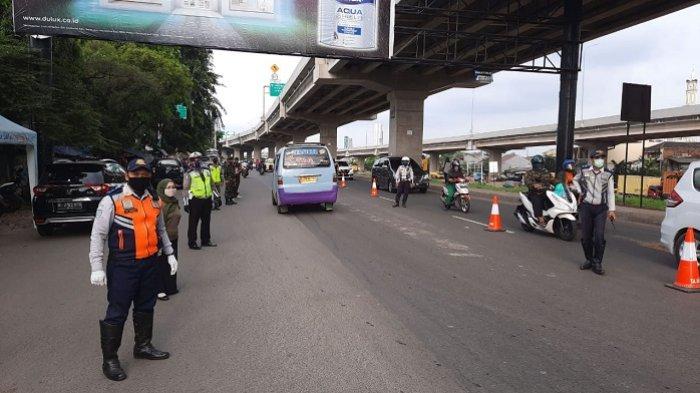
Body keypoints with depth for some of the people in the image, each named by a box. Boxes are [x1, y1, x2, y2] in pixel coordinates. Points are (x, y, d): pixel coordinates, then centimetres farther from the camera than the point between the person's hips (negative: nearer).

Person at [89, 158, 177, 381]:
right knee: (117, 312, 1)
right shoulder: (112, 200, -12)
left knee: (146, 307, 18)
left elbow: (161, 230, 20)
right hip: (123, 266, -6)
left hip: (150, 263, 6)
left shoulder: (153, 201, 8)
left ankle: (143, 346, 35)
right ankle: (109, 359, 15)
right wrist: (96, 267, -15)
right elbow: (98, 235, -11)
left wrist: (169, 254, 16)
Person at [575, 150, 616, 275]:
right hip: (586, 207, 1)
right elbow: (575, 180, 26)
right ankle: (589, 260, 21)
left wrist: (611, 210, -6)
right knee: (586, 236, 5)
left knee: (599, 237, -8)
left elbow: (610, 193, 0)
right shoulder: (584, 172, 6)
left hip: (601, 208, -1)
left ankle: (597, 263, 1)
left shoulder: (608, 175, 3)